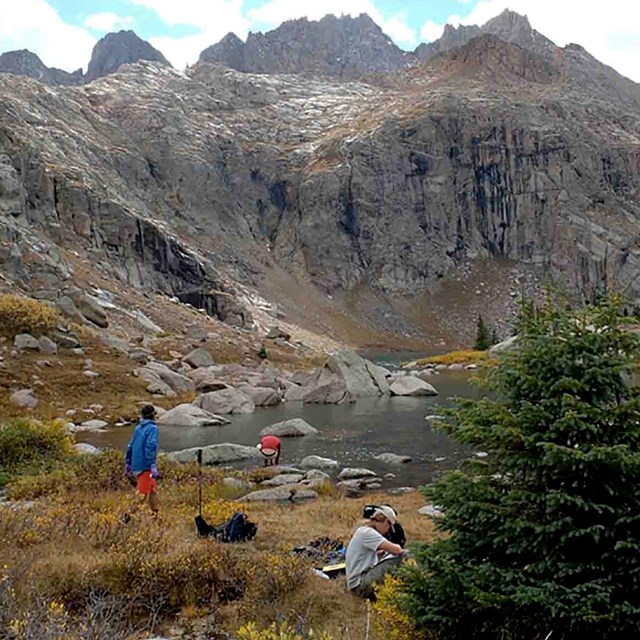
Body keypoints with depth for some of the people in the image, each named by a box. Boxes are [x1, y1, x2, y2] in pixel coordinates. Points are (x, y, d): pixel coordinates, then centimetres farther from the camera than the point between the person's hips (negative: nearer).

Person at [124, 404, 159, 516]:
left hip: (136, 465, 8)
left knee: (152, 489, 20)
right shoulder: (152, 428, -10)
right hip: (145, 466, -8)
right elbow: (151, 446, -23)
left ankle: (155, 514, 28)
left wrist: (128, 463, 24)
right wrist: (152, 465, -26)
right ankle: (129, 515, -13)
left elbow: (130, 447, 16)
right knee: (142, 494, -5)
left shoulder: (138, 428, 12)